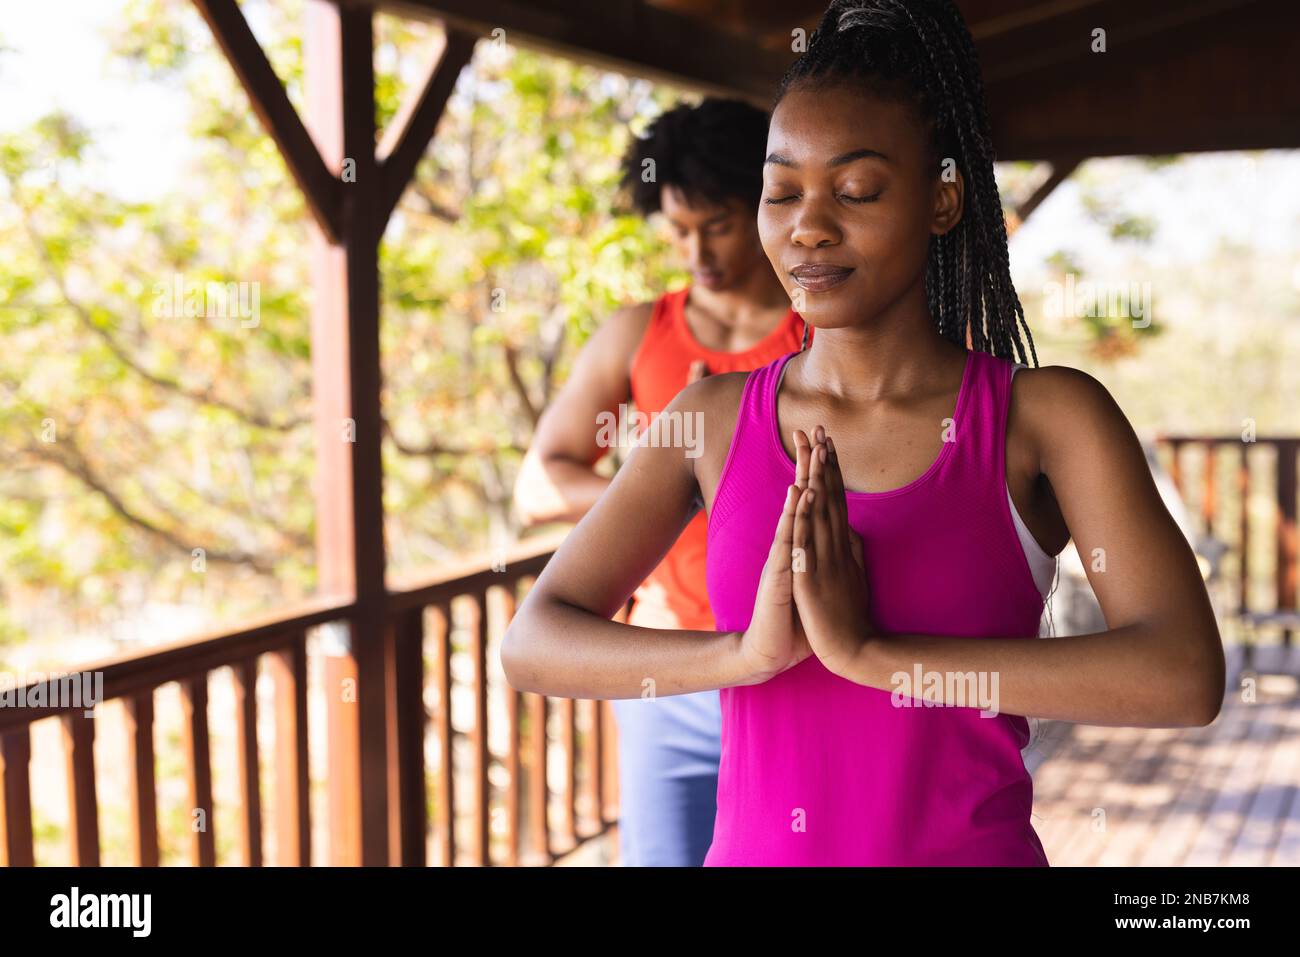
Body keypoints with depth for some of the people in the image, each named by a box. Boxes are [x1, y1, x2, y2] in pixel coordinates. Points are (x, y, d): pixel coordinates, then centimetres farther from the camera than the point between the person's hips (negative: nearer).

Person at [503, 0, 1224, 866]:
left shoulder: (1046, 416, -9)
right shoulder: (715, 420, -2)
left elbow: (1185, 676, -21)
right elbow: (531, 644, -6)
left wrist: (871, 650, -23)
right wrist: (747, 652, -22)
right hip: (751, 847, 2)